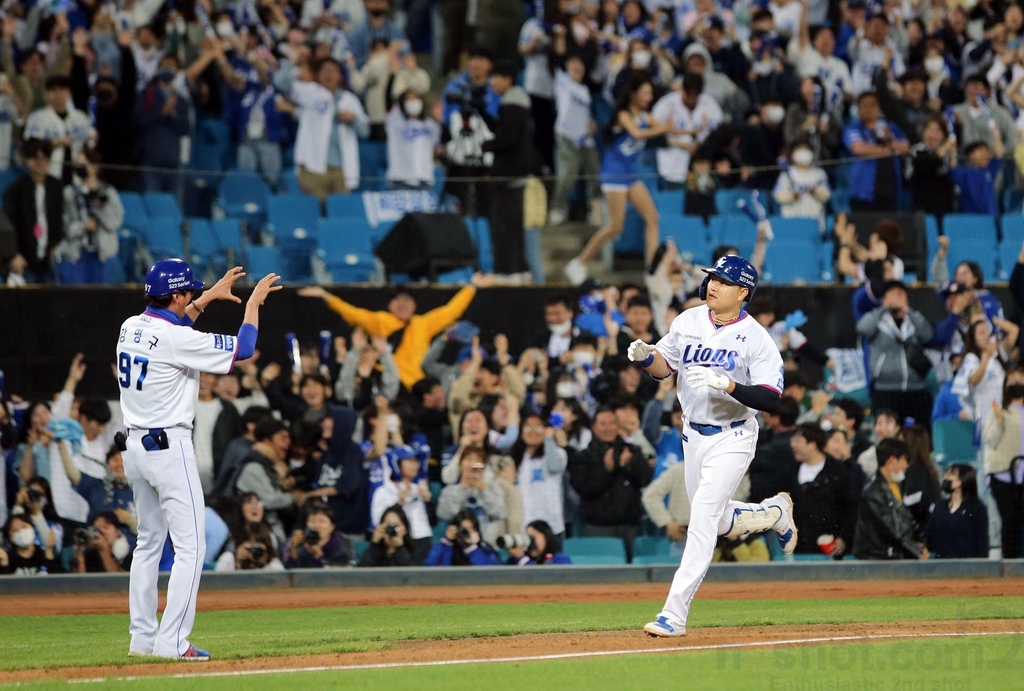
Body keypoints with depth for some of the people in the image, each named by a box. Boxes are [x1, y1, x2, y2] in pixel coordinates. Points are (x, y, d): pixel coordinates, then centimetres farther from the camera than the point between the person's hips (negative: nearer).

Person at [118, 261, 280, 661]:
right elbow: (242, 349, -12)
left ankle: (142, 637, 18)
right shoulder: (177, 339, -17)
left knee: (149, 542, 17)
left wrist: (208, 298, 30)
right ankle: (171, 641, -12)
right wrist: (253, 302, 1)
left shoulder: (131, 327, 6)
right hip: (169, 447, -9)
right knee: (190, 546, -6)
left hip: (135, 445, 9)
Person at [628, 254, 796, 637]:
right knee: (719, 523, 17)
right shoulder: (688, 321, 1)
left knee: (703, 520, -16)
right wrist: (645, 356, -13)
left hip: (732, 439, -7)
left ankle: (674, 614, -17)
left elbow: (771, 398, -20)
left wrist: (729, 385, -34)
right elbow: (665, 365, 10)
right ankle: (775, 513, 46)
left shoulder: (755, 338, -15)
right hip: (693, 435, 7)